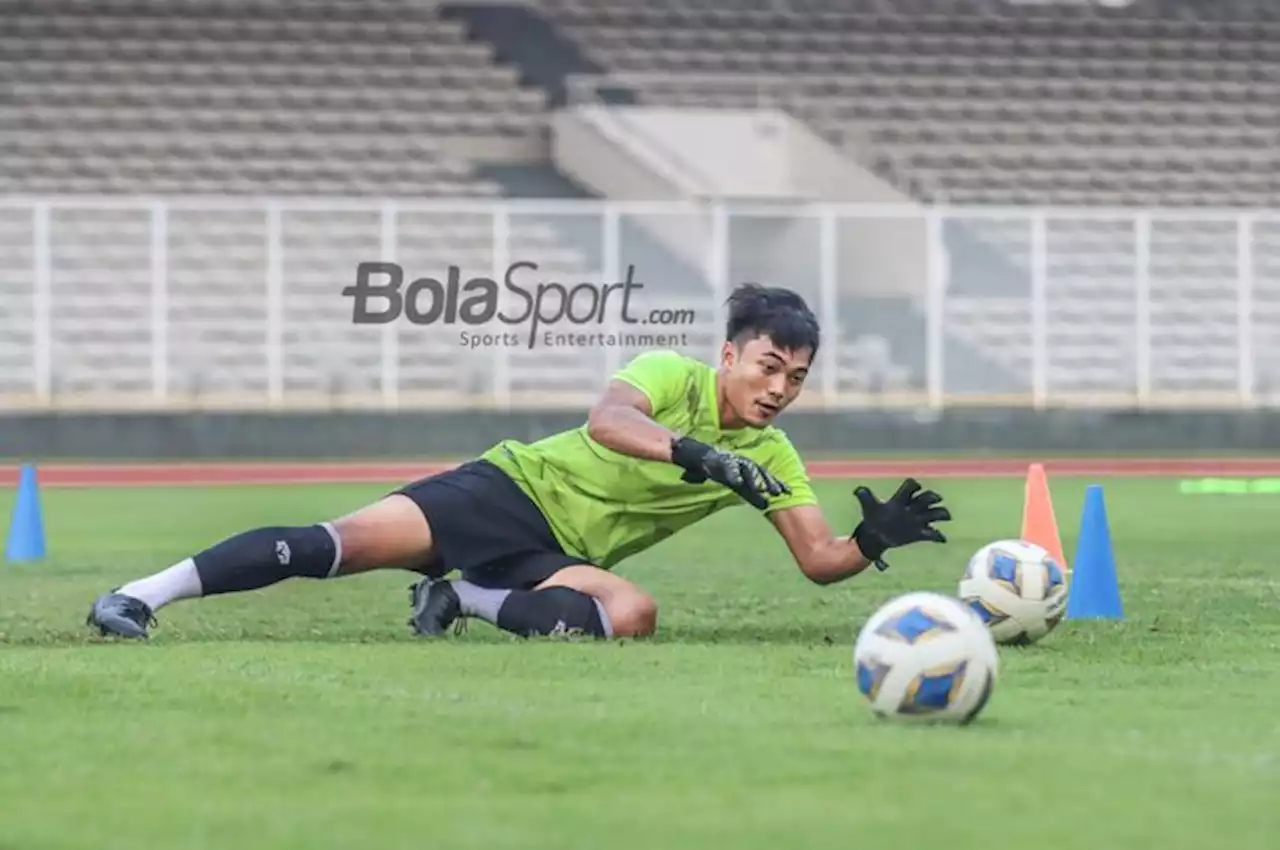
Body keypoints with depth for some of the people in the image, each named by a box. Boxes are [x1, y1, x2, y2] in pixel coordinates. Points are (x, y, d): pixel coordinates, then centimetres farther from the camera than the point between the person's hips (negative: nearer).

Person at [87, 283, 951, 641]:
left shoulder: (772, 458, 5)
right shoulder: (672, 375, -10)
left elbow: (821, 560, 3)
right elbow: (605, 421, -31)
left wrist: (875, 540, -18)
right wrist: (699, 455, -44)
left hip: (561, 557, 4)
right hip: (514, 488, -4)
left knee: (635, 613, -32)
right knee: (348, 542, -25)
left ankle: (468, 602, -12)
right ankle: (145, 594, -19)